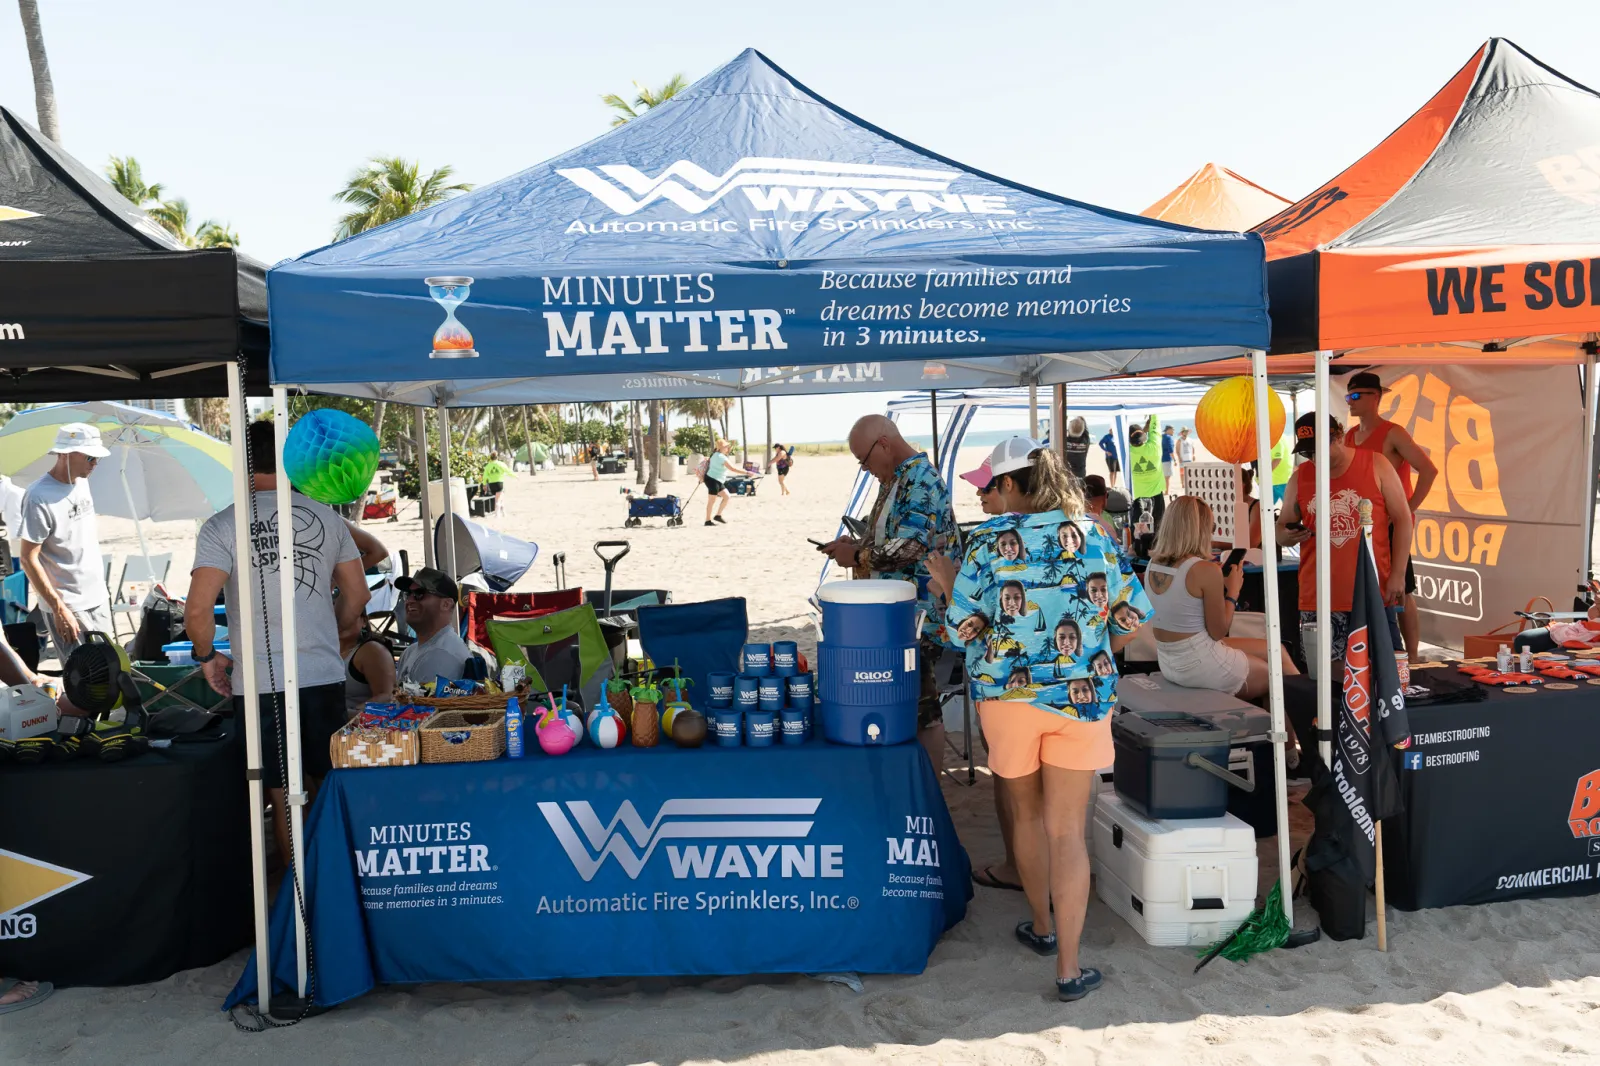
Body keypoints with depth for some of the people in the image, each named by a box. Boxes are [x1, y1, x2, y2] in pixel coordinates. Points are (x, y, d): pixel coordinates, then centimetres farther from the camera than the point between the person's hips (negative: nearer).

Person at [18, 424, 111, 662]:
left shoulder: (81, 482, 6)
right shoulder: (39, 497, -19)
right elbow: (28, 560, -17)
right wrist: (58, 608, -18)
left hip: (98, 598, 8)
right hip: (69, 606, -8)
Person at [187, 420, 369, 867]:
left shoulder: (222, 527, -7)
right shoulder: (326, 517, 2)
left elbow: (197, 611, -14)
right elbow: (357, 596, 8)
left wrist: (207, 656, 5)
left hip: (261, 684, -3)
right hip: (324, 676, 3)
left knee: (284, 797, 7)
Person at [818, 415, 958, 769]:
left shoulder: (920, 481, -18)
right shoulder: (896, 479, 14)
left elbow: (909, 546, -27)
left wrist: (856, 557, -14)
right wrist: (856, 545, 5)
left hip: (918, 616, -10)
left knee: (922, 705, -1)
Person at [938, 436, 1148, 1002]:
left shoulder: (988, 540, -5)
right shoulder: (1092, 535, 2)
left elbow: (962, 627, -6)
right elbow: (1130, 619, 6)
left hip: (1009, 695, -1)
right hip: (1084, 697, 1)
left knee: (1027, 813, 21)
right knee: (1067, 829, 5)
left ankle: (1042, 926, 38)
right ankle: (1069, 968, 5)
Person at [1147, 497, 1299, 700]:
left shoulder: (1153, 565, 1)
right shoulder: (1205, 570, -21)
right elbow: (1218, 631, -14)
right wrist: (1233, 591, -1)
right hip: (1200, 665, -8)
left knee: (1276, 653, 22)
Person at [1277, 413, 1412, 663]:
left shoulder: (1375, 465, 1)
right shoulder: (1300, 476, 7)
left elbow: (1402, 519, 3)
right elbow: (1281, 528, 14)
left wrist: (1398, 574, -3)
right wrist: (1289, 535, -11)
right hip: (1318, 598, 1)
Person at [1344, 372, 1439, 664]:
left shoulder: (1392, 434, -10)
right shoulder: (1350, 437, 10)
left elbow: (1429, 470, -15)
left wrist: (1409, 509, -16)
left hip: (1393, 525, -7)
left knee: (1401, 593, -1)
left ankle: (1412, 656, 6)